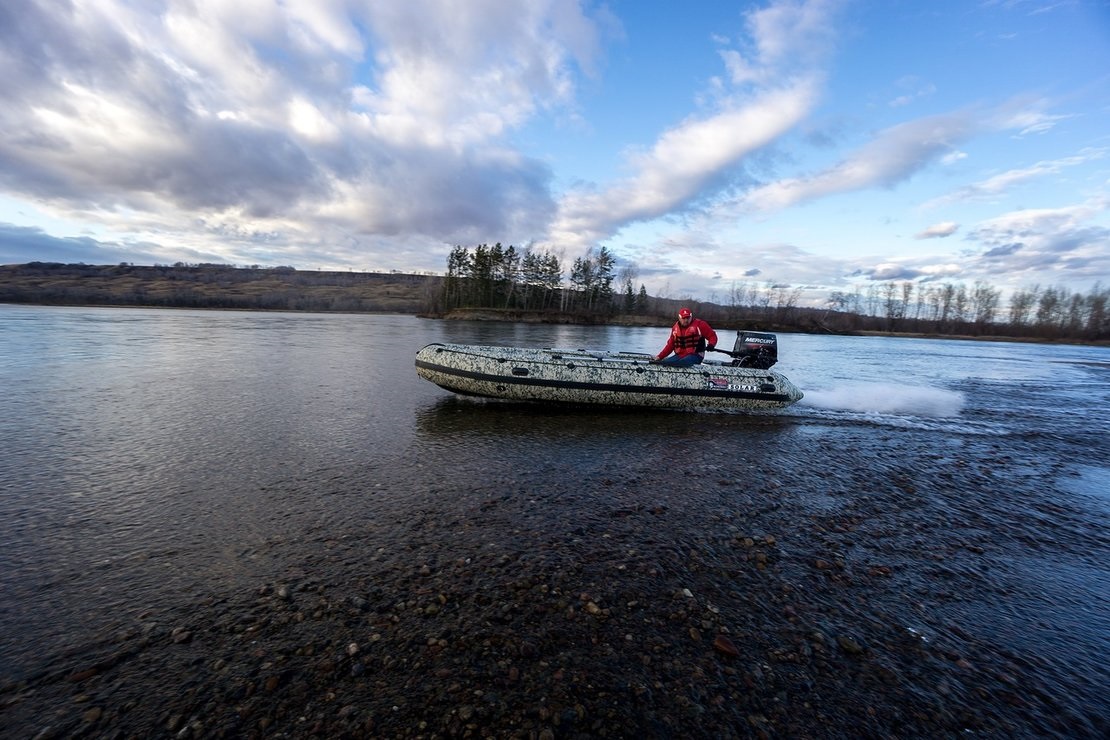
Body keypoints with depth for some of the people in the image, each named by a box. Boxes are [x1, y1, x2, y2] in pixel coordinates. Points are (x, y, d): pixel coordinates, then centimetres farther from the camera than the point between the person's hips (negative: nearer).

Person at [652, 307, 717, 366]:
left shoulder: (699, 324, -4)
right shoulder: (675, 328, 9)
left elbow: (712, 335, 0)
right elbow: (670, 345, 13)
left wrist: (711, 344, -23)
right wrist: (659, 357, 3)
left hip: (695, 356, -7)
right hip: (679, 356, 7)